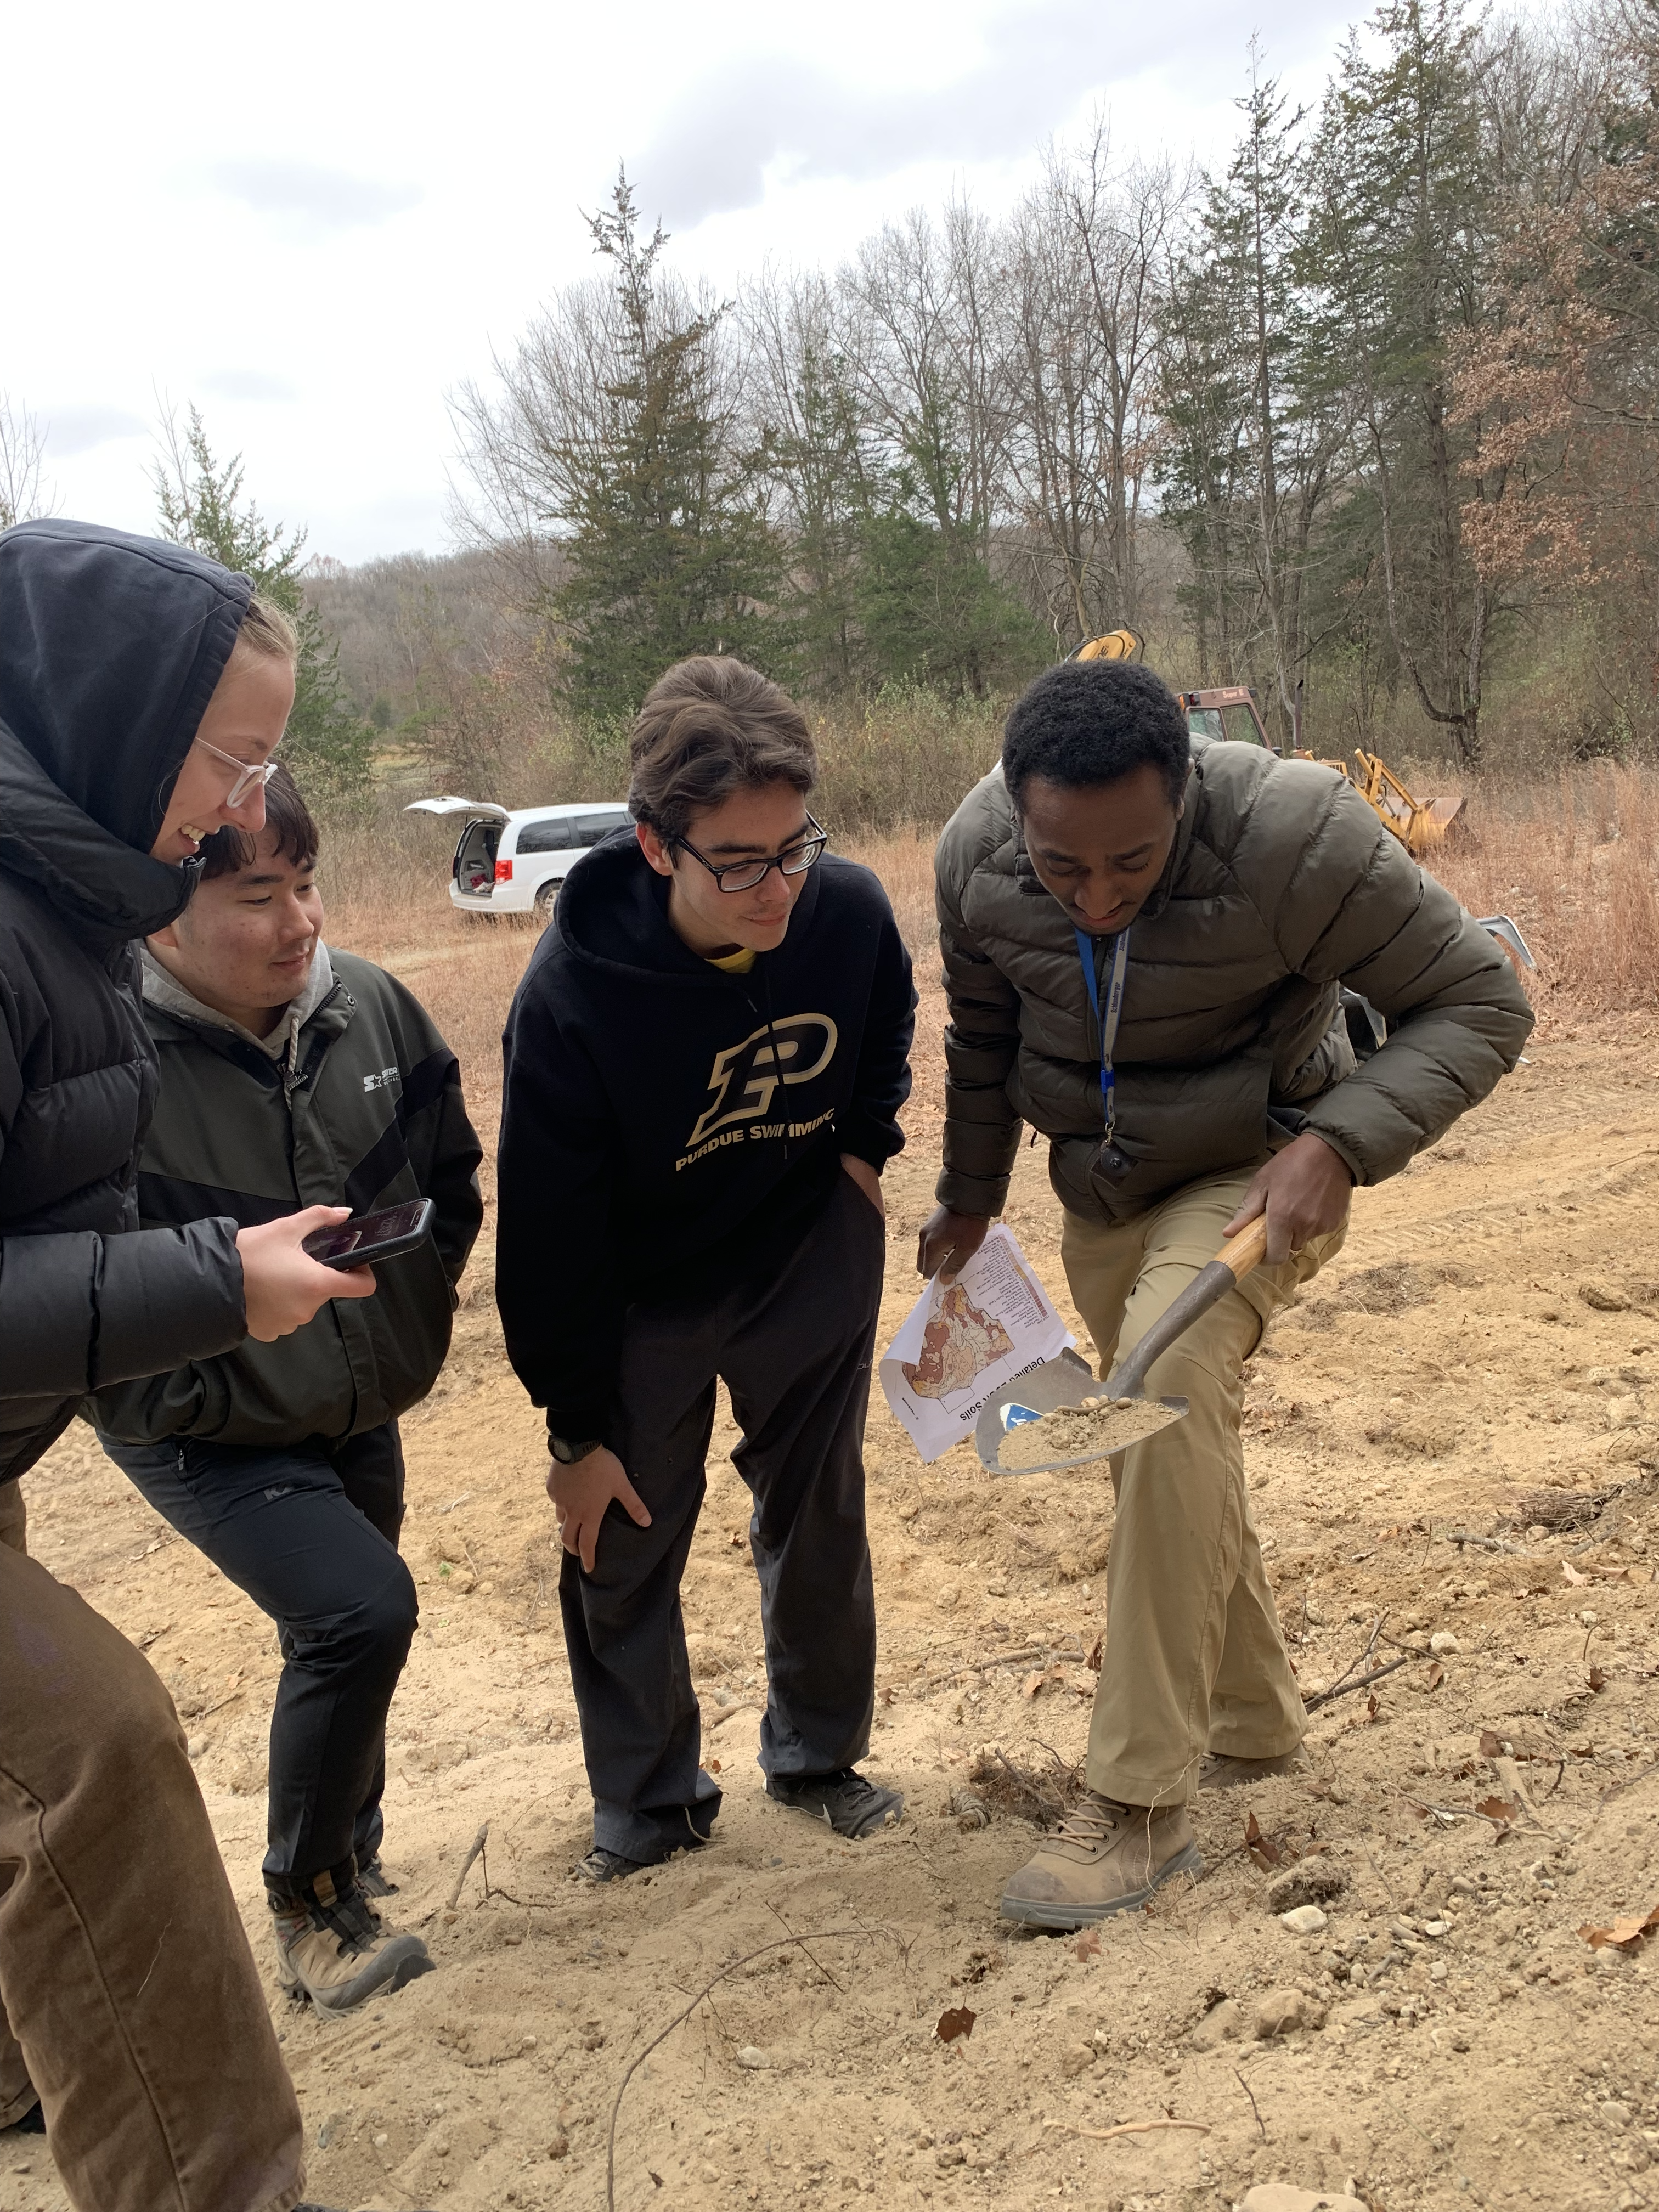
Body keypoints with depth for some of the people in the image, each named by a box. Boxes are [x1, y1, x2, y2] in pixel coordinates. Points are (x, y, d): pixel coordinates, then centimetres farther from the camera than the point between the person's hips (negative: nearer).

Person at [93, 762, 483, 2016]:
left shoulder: (371, 1006, -10)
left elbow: (451, 1176, 8)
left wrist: (421, 1312, 4)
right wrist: (191, 1399, -17)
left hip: (362, 1414, 6)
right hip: (208, 1436, -6)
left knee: (345, 1640, 20)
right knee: (359, 1607, -20)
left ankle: (351, 1873, 47)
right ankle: (307, 1909, 5)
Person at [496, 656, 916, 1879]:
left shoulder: (851, 908, -21)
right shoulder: (572, 991, -30)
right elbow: (548, 1233, -19)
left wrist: (865, 1144, -3)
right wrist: (578, 1428, -13)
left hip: (812, 1266, 3)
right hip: (643, 1298, -2)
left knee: (820, 1518, 15)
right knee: (623, 1546, 6)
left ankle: (819, 1755, 38)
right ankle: (648, 1799, 29)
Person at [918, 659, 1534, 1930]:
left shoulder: (1295, 837, -31)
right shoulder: (977, 855, -17)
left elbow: (1480, 1003, -21)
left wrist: (1338, 1144, -35)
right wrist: (969, 1197, 14)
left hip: (1254, 1171, -5)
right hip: (1098, 1191, 5)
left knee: (1170, 1392, -29)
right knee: (1170, 1453, 15)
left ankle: (1141, 1807, -19)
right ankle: (1254, 1723, 39)